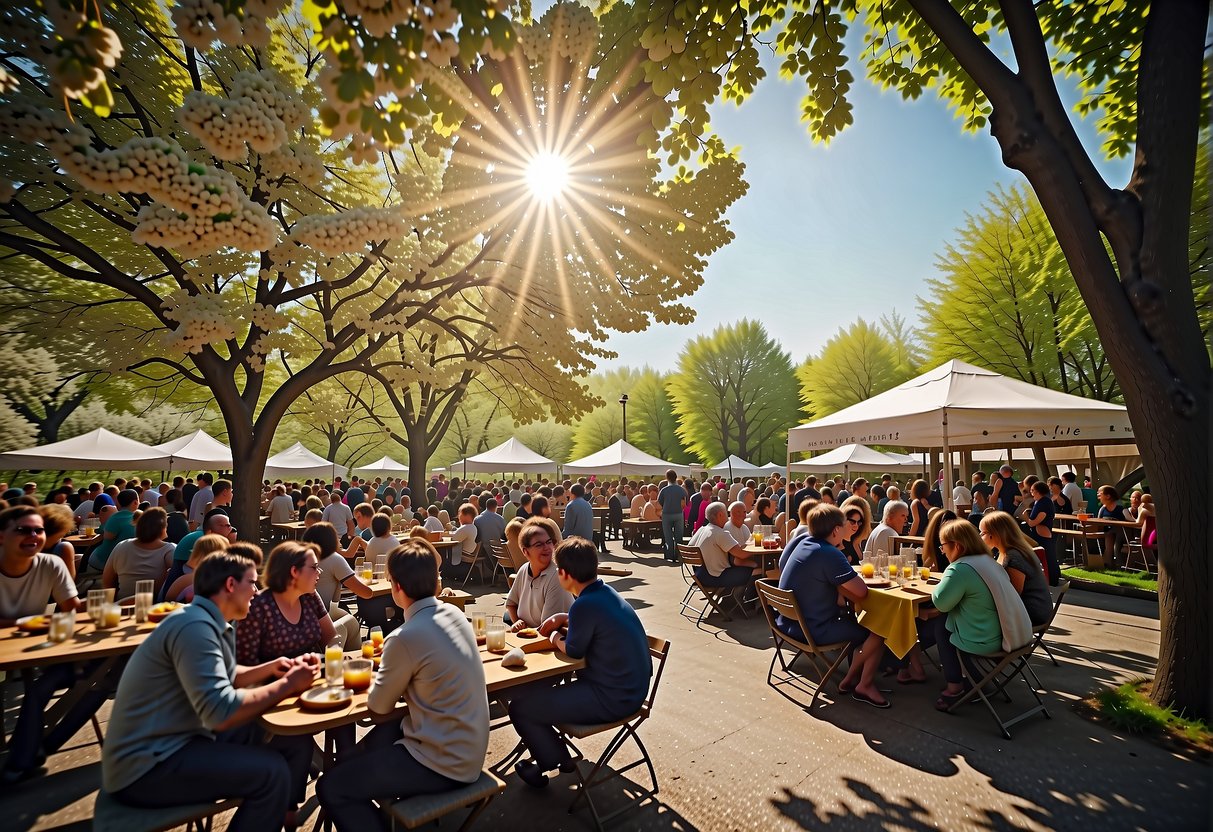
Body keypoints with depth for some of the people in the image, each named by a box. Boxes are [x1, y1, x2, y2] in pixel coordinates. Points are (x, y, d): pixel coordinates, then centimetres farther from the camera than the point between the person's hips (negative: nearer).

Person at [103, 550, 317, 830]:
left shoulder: (215, 623, 6)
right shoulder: (195, 625, -25)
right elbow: (221, 712, -31)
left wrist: (272, 667, 5)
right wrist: (287, 685, -19)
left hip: (185, 737, 9)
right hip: (146, 764, -9)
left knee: (297, 743, 2)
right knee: (270, 771, -24)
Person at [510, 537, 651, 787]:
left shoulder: (585, 605, -26)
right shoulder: (607, 592, 1)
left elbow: (573, 651, -11)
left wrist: (556, 638, 8)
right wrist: (564, 619, 8)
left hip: (611, 700, -10)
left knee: (520, 706, -4)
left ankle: (551, 760, 20)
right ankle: (556, 752, 37)